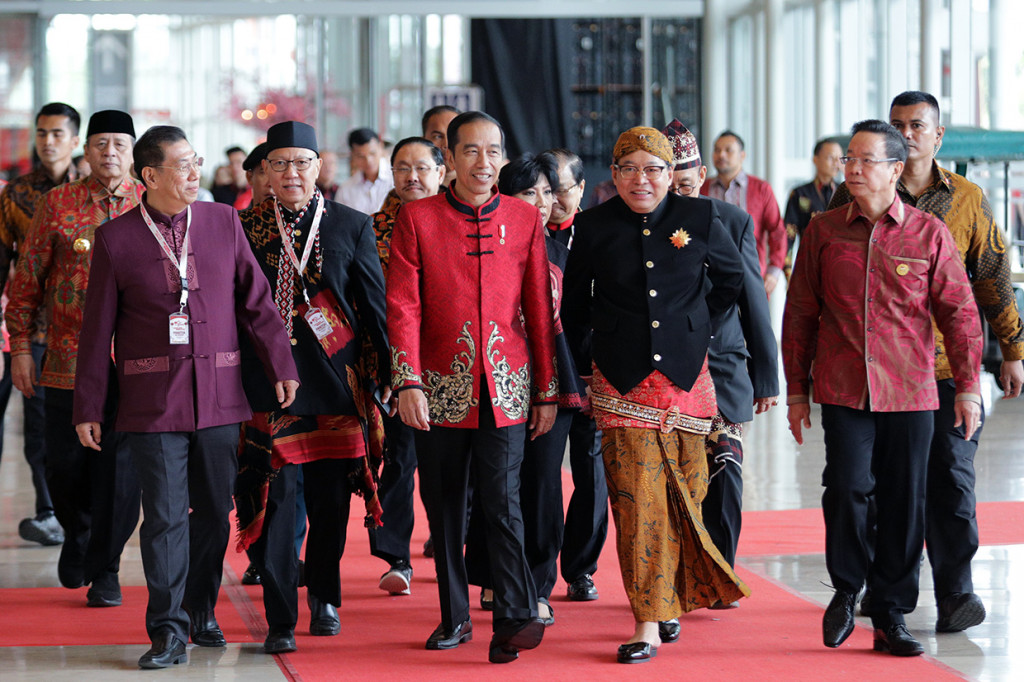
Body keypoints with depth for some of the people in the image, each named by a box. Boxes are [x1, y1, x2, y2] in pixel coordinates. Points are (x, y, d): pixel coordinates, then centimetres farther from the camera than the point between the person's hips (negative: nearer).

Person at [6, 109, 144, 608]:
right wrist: (21, 347, 3)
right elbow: (27, 280, 7)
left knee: (120, 466, -1)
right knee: (65, 463, 6)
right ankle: (77, 534, 36)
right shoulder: (56, 204, 3)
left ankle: (105, 571, 12)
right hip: (68, 357, 1)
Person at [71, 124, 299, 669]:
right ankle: (168, 632, 1)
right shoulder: (116, 238, -1)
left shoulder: (223, 222, 7)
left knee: (214, 512, 9)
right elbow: (97, 329, 3)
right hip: (153, 400, -3)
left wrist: (281, 366, 4)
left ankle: (202, 614, 26)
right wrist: (87, 408, 2)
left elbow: (256, 301, 10)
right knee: (165, 517, -5)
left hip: (219, 397, 3)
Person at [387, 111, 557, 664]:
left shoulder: (524, 219, 5)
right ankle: (454, 617, 19)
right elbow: (403, 306, -3)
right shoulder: (416, 219, 1)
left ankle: (514, 619, -8)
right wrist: (408, 383, -12)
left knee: (502, 501, -9)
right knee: (444, 506, 8)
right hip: (440, 389, 0)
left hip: (505, 389, 0)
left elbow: (540, 309, 8)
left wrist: (547, 391, 6)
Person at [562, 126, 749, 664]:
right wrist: (589, 360, 13)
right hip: (622, 379, -1)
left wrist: (701, 330, 13)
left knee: (684, 493, 7)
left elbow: (731, 277, 18)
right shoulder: (594, 227, 0)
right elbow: (574, 305, 13)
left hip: (685, 374, 1)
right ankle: (649, 623, -5)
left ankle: (672, 598, 29)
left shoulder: (699, 218, 0)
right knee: (637, 499, -9)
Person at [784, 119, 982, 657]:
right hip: (842, 389, 0)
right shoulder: (823, 231, 5)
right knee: (846, 489, -12)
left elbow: (958, 312, 4)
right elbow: (800, 313, 10)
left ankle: (890, 617, 14)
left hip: (909, 393, 0)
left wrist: (968, 387, 0)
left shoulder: (928, 233, 2)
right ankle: (846, 590, 13)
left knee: (903, 502, 3)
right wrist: (796, 389, 9)